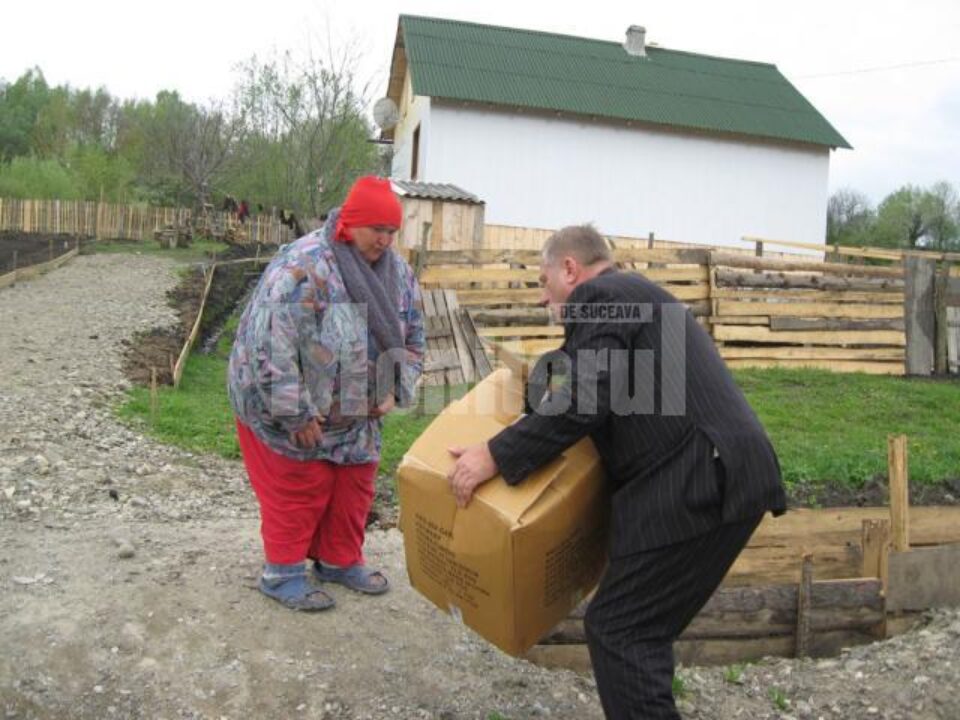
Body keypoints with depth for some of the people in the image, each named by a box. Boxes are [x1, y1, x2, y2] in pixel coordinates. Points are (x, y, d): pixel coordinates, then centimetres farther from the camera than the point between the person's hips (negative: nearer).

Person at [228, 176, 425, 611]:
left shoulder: (396, 271, -2)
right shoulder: (304, 266, -28)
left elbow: (411, 337, 9)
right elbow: (270, 343, -30)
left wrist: (394, 392, -3)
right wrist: (296, 414, -26)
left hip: (353, 412, 7)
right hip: (288, 410, -7)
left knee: (353, 485, 14)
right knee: (298, 490, 3)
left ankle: (340, 560, 34)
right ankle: (282, 573, 22)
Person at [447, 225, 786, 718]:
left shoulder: (594, 298, -6)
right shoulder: (634, 296, 25)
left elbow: (581, 403, -17)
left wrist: (495, 456, -13)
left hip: (699, 486, -10)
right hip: (720, 475, 10)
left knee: (617, 629, -5)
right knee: (642, 626, 18)